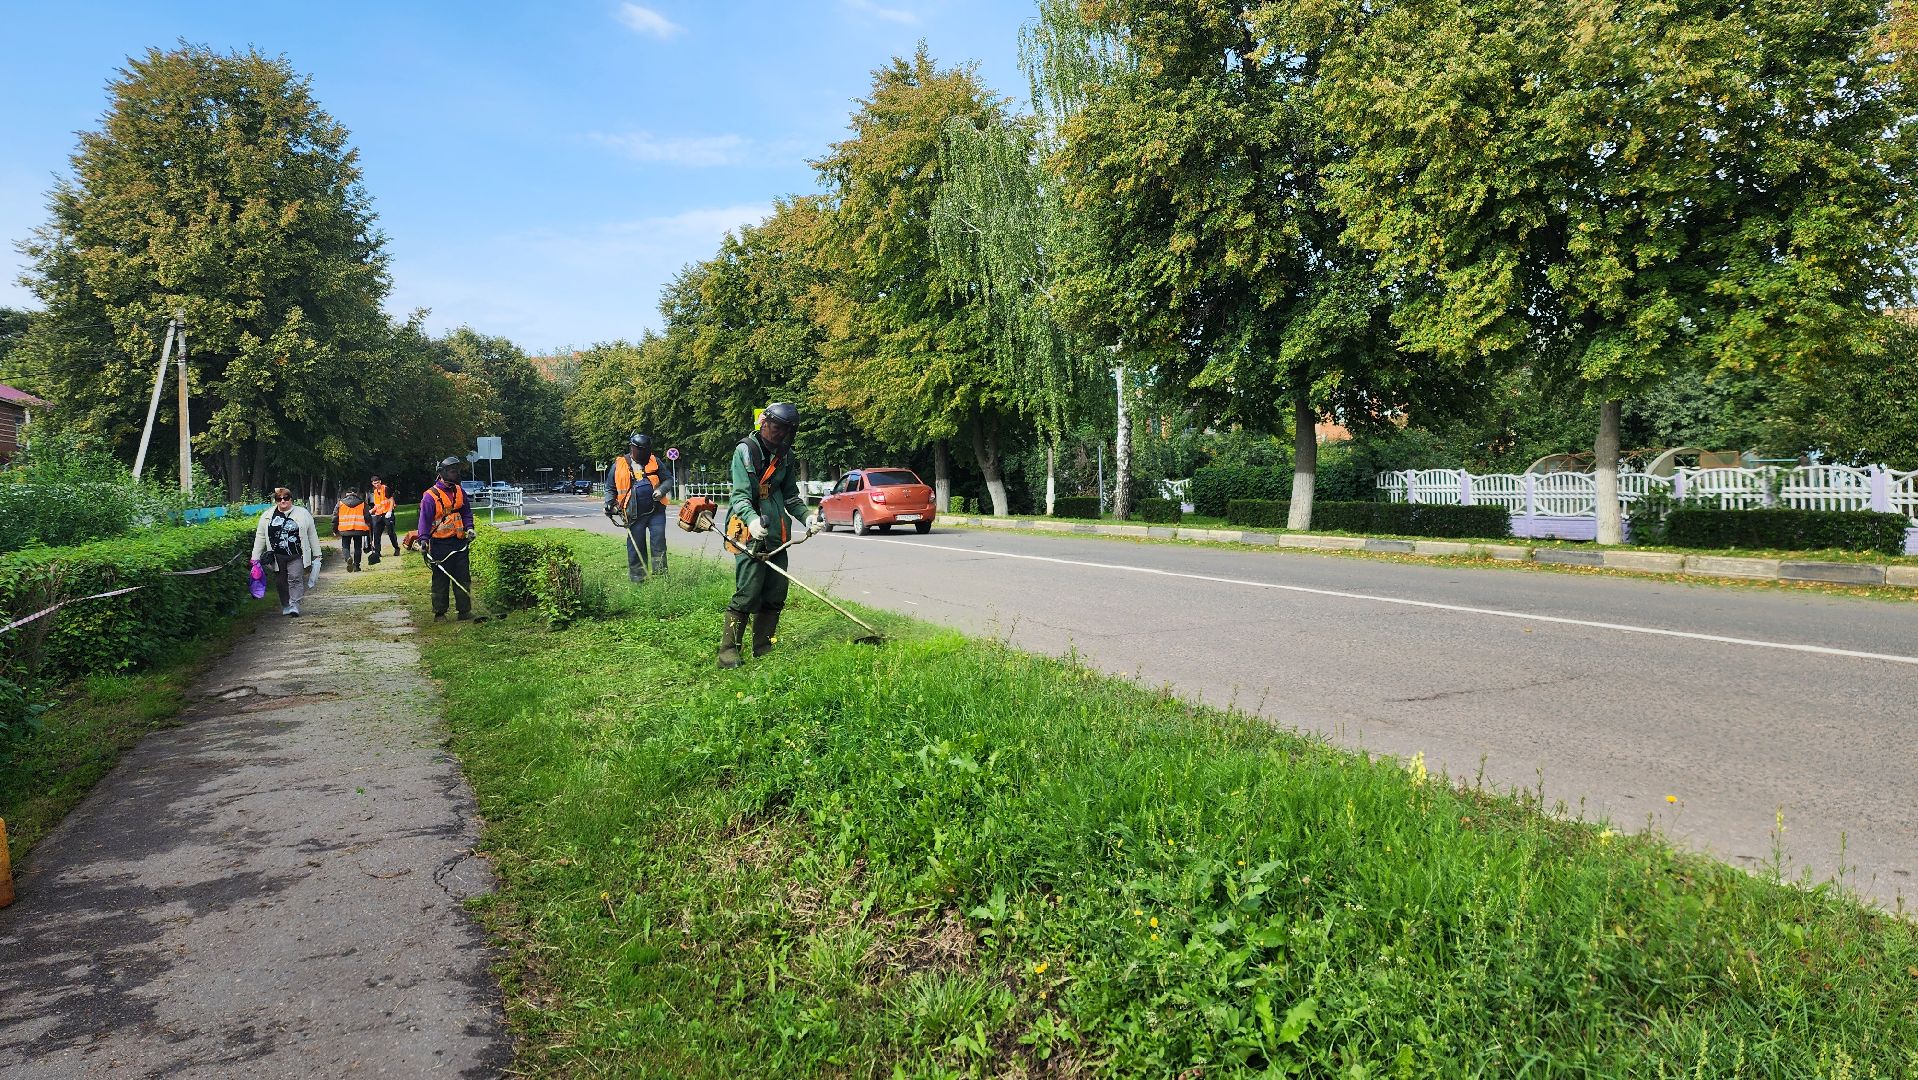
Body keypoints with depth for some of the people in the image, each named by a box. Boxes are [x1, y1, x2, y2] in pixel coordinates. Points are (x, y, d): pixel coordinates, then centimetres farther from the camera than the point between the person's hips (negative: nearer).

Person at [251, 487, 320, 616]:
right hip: (277, 556, 2)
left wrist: (317, 555, 7)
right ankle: (285, 606, 20)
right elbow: (260, 537, 11)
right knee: (280, 582, 7)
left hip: (297, 556, -2)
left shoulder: (302, 513, 5)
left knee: (295, 578, -14)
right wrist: (255, 558, 7)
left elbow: (312, 535, 9)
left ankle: (294, 605, -15)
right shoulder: (267, 515, 8)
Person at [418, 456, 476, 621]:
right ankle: (439, 613, 9)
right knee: (441, 580, 1)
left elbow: (466, 512, 19)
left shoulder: (460, 492, 10)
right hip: (440, 544, -5)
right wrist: (423, 540, -20)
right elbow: (425, 519, -10)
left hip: (460, 542, 5)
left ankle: (465, 611, 11)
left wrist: (469, 528, 2)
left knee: (463, 578, 5)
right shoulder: (431, 495, -9)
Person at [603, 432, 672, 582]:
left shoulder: (654, 462, 5)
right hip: (635, 514, 0)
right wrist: (609, 504, -3)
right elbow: (610, 488, 12)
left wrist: (661, 490, -10)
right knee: (635, 547, 4)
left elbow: (669, 480, 9)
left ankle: (660, 573, -4)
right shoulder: (619, 465, 2)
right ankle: (636, 578, 13)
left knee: (658, 540, -9)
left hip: (656, 511, 0)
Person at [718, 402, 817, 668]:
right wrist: (752, 519, -34)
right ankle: (728, 651, -3)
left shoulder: (784, 454, 15)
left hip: (777, 536, 7)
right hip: (749, 533, -7)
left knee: (776, 594, 8)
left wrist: (806, 518, 8)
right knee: (748, 594, -12)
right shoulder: (746, 450, -7)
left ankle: (763, 648, 19)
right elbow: (740, 495, -16)